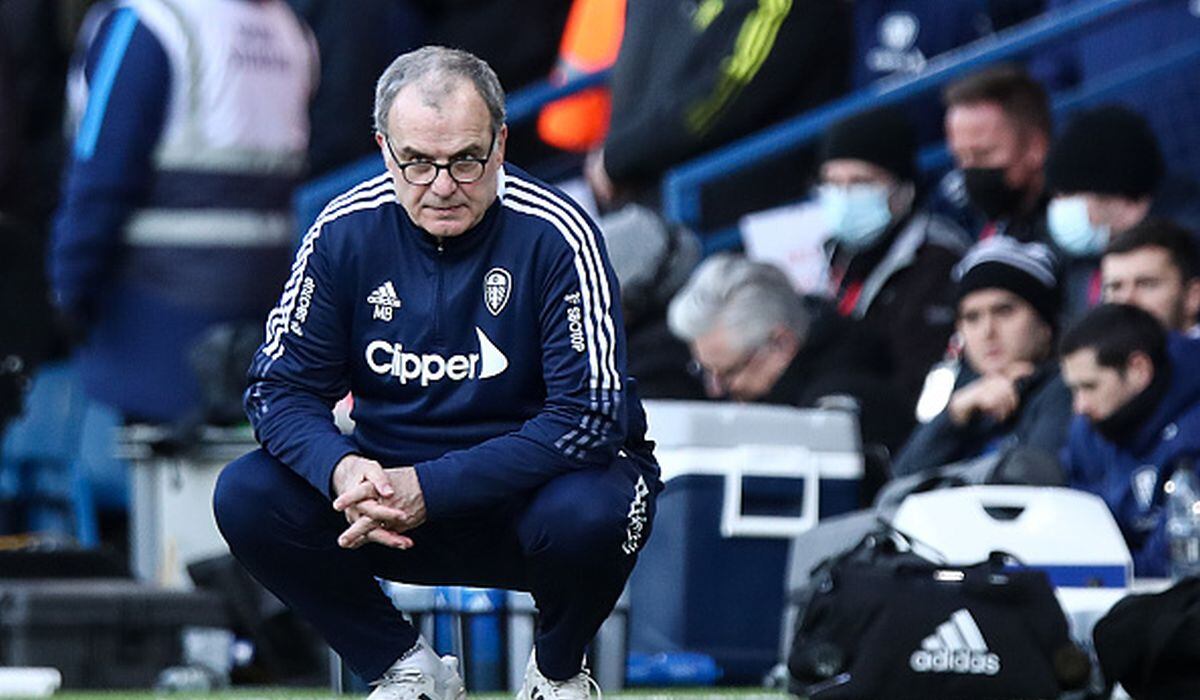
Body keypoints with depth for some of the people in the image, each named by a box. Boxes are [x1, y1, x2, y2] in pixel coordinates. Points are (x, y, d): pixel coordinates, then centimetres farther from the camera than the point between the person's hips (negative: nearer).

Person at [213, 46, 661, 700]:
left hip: (527, 482, -3)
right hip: (388, 476, 3)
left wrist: (431, 488, -30)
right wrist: (341, 470, -28)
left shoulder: (555, 235, -18)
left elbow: (589, 417, -23)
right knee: (246, 495, -19)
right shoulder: (346, 230, -7)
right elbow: (280, 387, -4)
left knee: (590, 513, -36)